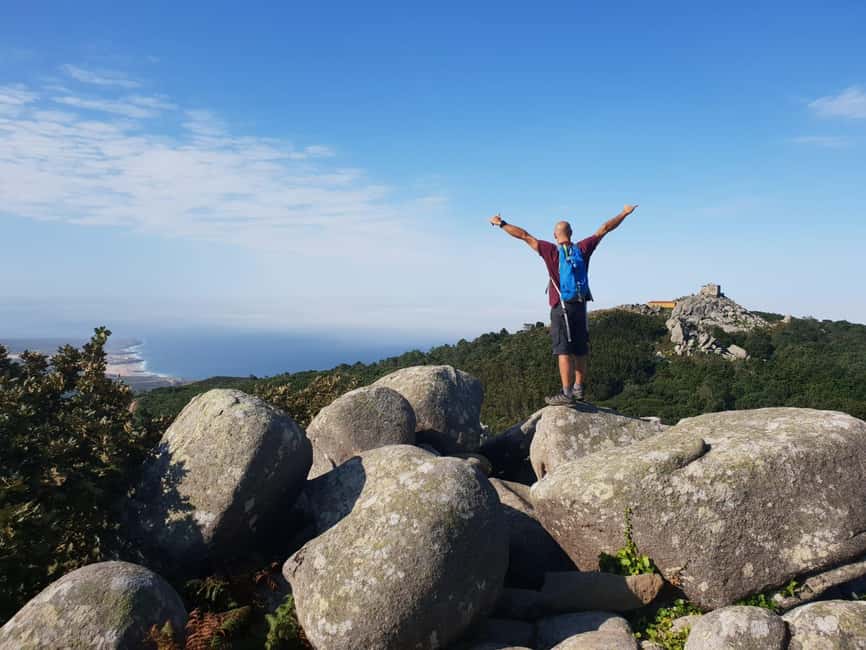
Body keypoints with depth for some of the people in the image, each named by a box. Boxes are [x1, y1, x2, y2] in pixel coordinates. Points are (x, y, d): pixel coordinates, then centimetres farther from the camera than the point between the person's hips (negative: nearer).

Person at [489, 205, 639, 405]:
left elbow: (524, 236, -2)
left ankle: (566, 393, -10)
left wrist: (501, 223, 6)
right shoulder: (582, 249, 4)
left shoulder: (552, 251, -5)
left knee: (563, 351, -7)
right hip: (580, 306, 5)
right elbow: (604, 229, 15)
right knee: (580, 350, 13)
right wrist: (624, 213, 26)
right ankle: (579, 388, 23)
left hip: (561, 307, -5)